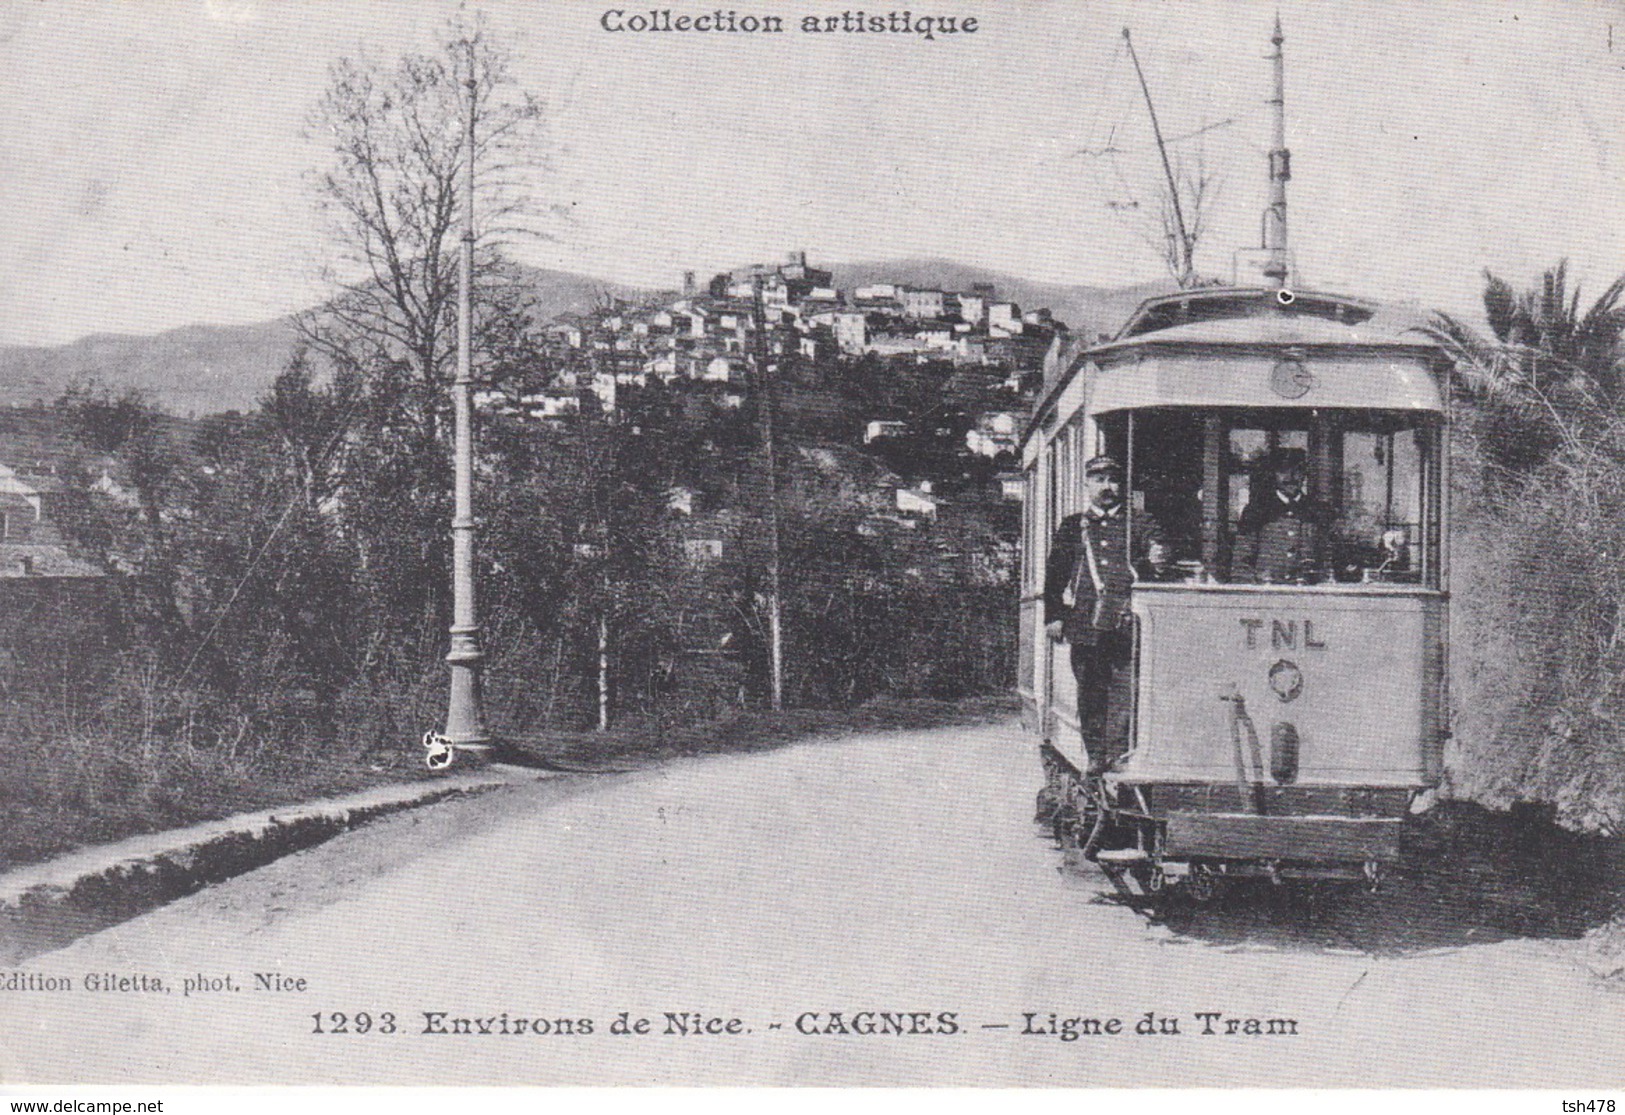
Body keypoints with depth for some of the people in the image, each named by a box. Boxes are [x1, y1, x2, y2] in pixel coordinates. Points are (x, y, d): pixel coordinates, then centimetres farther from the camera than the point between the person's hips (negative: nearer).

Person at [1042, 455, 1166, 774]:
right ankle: (1096, 756, 9)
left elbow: (1161, 553, 4)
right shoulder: (1072, 526, 15)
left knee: (1124, 689, -9)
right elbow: (1055, 573, 12)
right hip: (1084, 624, 2)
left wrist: (1154, 562, -21)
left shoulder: (1140, 523, 13)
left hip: (1125, 624, -1)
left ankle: (1119, 753, -7)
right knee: (1090, 694, 3)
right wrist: (1054, 616, 2)